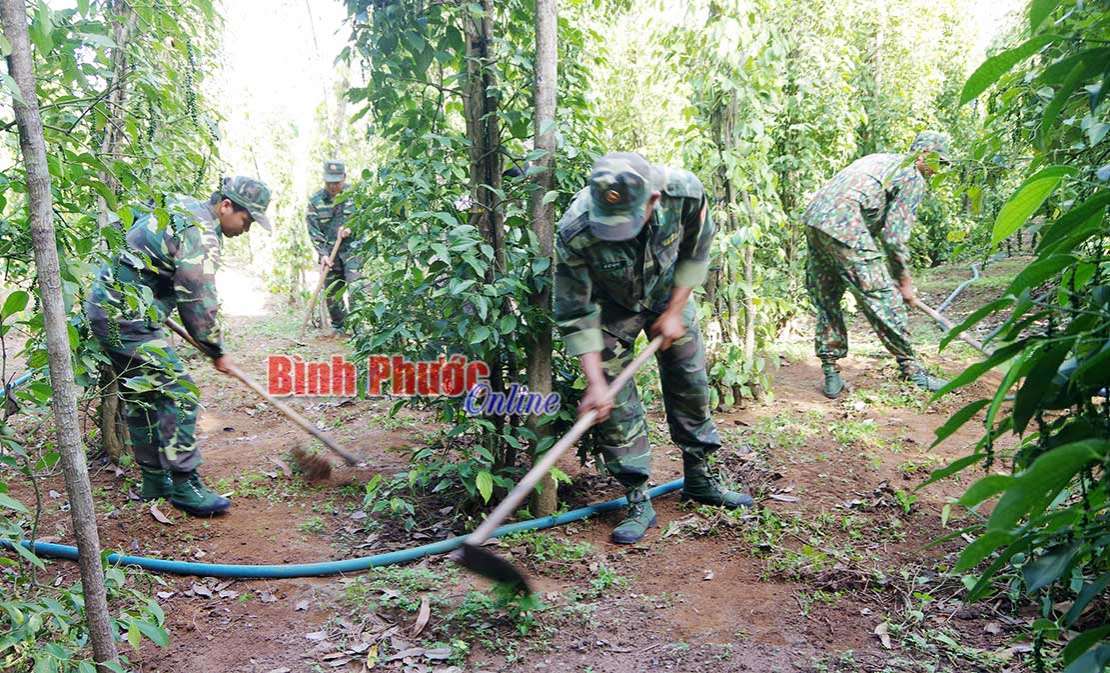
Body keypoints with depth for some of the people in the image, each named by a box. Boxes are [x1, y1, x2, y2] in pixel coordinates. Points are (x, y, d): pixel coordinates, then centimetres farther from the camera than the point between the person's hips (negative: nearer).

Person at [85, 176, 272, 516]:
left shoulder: (179, 207, 15)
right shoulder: (202, 233, -16)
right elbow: (199, 301, -16)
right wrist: (217, 351, -3)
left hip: (106, 306, 11)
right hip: (129, 317, -11)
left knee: (141, 398, 15)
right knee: (178, 395, -8)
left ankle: (155, 480, 24)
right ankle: (184, 485, -4)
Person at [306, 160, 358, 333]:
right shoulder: (315, 200, 1)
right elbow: (313, 231, -1)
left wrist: (351, 229, -16)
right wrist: (323, 254, -11)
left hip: (352, 248, -2)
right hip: (330, 253, 2)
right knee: (332, 293, 8)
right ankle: (338, 326, 26)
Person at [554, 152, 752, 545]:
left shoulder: (684, 192, -33)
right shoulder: (574, 233, -38)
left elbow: (695, 253, -11)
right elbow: (575, 313, -27)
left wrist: (674, 312, -11)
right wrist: (595, 382, -26)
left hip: (667, 293, 3)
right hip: (610, 306, -2)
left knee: (691, 384, 9)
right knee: (614, 402, -8)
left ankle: (699, 480, 28)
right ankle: (638, 502, 6)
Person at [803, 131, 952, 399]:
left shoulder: (880, 160, 31)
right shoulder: (914, 178, 5)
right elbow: (896, 234, -2)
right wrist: (904, 280, 8)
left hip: (814, 218, 9)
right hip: (844, 226, -9)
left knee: (826, 301, 14)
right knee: (884, 299, -1)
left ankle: (831, 374, 18)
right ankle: (912, 371, 7)